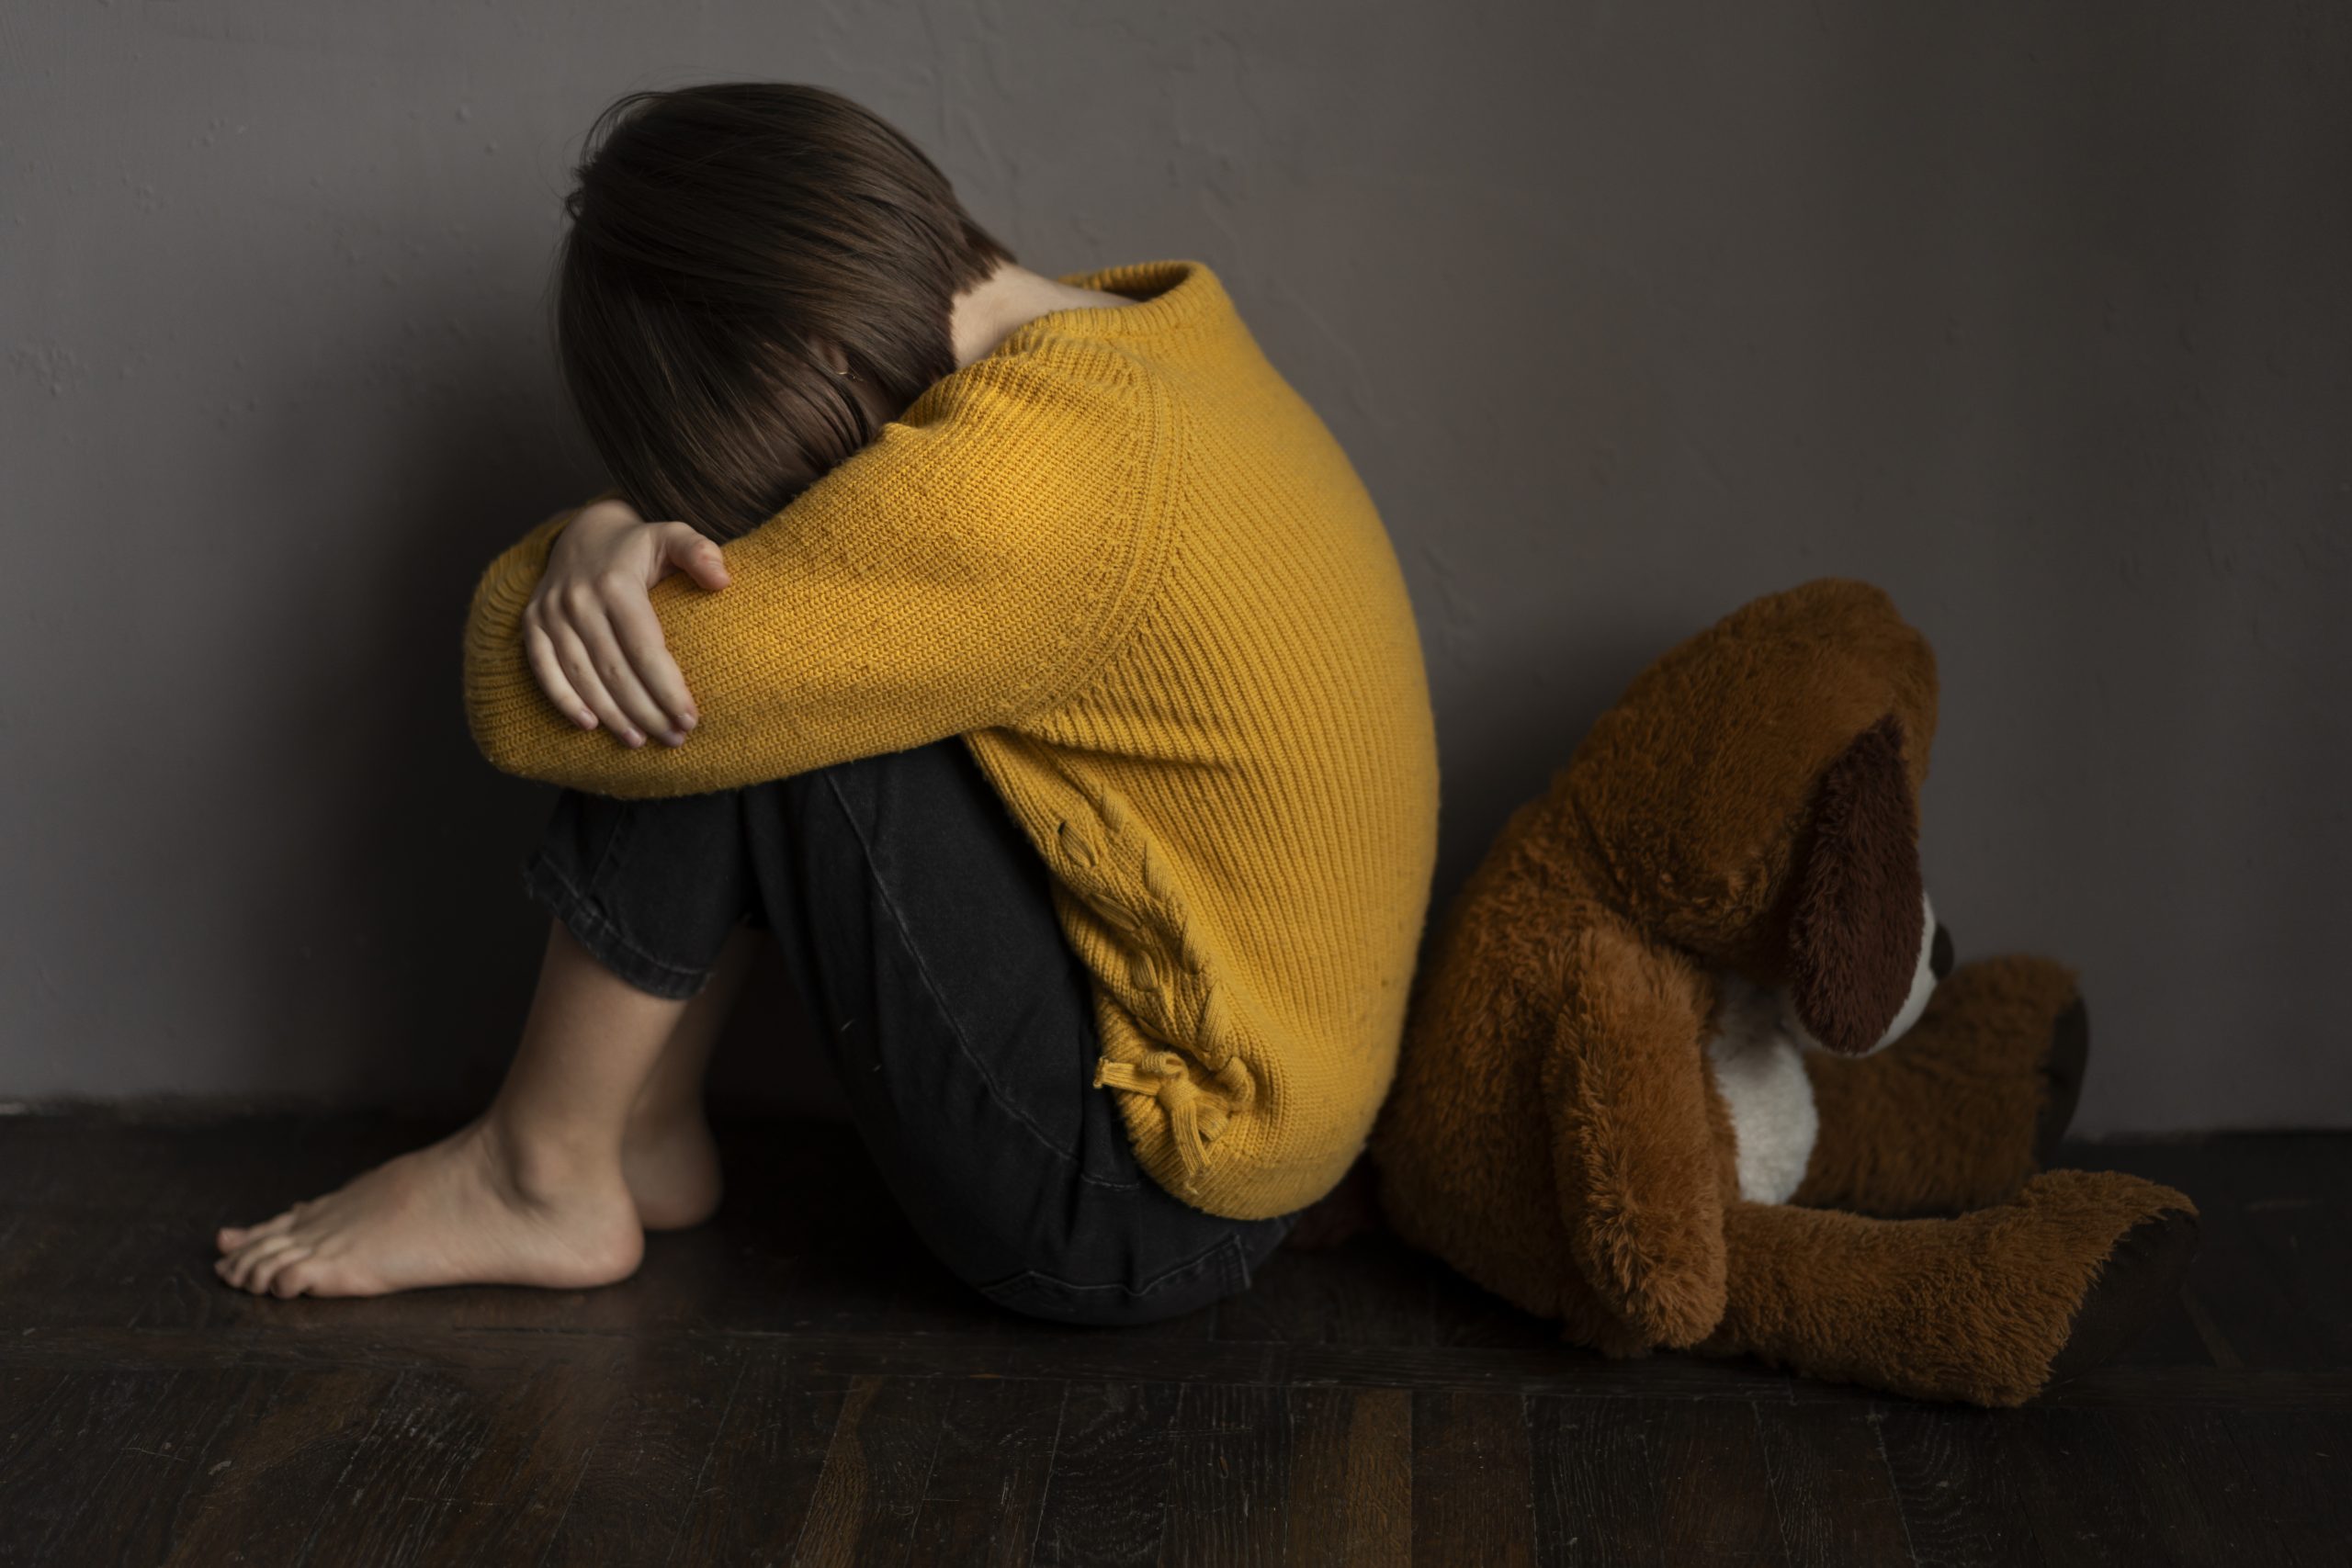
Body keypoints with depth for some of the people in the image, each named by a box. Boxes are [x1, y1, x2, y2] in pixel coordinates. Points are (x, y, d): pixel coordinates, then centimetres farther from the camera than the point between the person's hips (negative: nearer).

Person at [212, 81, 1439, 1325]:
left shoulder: (1019, 480, -27)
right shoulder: (1147, 328, 2)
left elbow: (527, 710, -23)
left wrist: (541, 568, -1)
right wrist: (608, 537, -13)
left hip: (1135, 1211, -9)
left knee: (695, 692, -14)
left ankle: (542, 1179, 3)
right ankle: (642, 1136, 15)